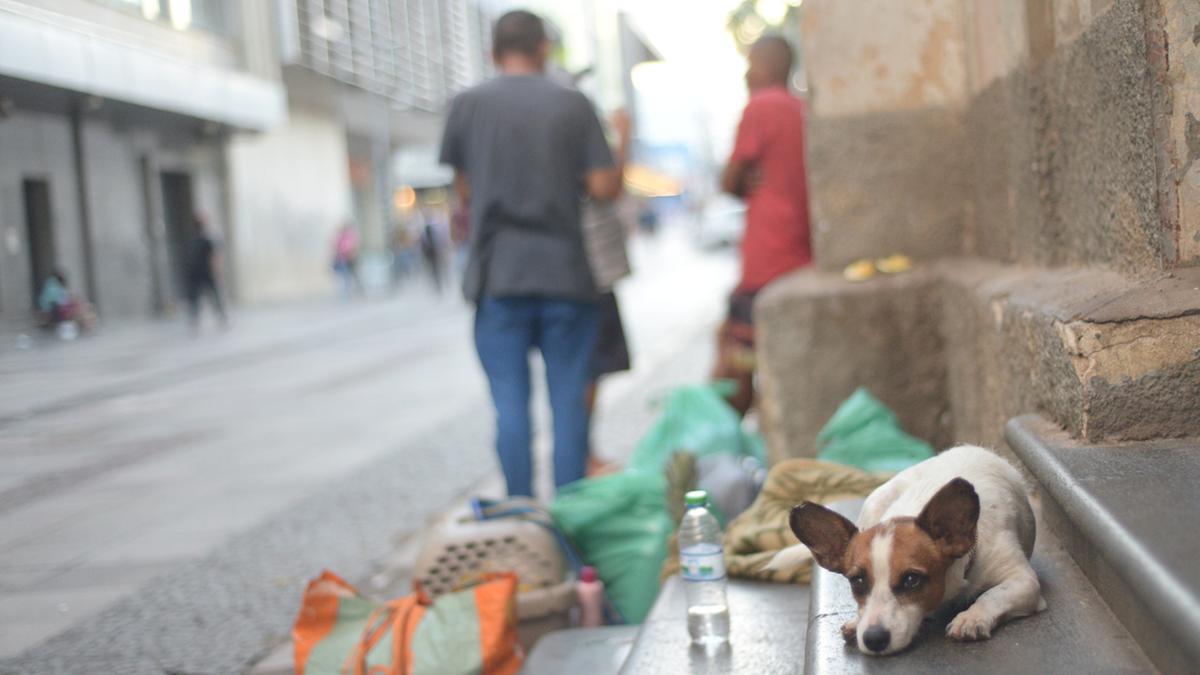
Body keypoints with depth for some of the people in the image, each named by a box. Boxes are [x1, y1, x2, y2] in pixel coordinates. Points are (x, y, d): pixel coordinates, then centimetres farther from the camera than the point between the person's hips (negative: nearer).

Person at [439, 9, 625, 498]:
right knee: (568, 399, 6)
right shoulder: (574, 104, 2)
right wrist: (621, 140, 16)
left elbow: (465, 192, 6)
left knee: (510, 403, 4)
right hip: (565, 272, 0)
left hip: (499, 275, 0)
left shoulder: (468, 105, 3)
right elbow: (605, 186, -2)